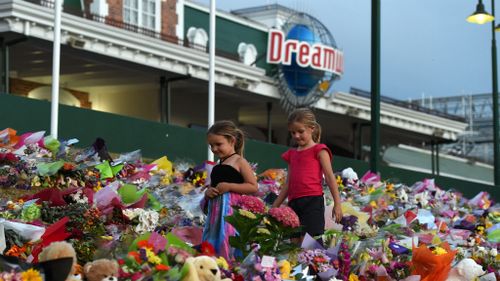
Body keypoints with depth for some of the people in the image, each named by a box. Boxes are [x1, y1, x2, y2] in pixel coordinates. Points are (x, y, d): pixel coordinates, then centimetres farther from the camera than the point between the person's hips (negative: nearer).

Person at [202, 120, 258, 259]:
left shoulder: (239, 162, -1)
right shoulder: (216, 167, 18)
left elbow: (253, 187, -7)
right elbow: (210, 188, 29)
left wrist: (229, 186, -14)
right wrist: (208, 193, 4)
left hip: (232, 210, -7)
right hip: (216, 211, 8)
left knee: (229, 245, -14)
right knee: (212, 244, 5)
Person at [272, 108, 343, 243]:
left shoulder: (319, 150, 5)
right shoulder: (292, 154, 22)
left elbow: (330, 177, -1)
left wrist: (337, 203, -7)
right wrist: (274, 206, 22)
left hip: (312, 200, -6)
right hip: (294, 202, 6)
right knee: (295, 242, -1)